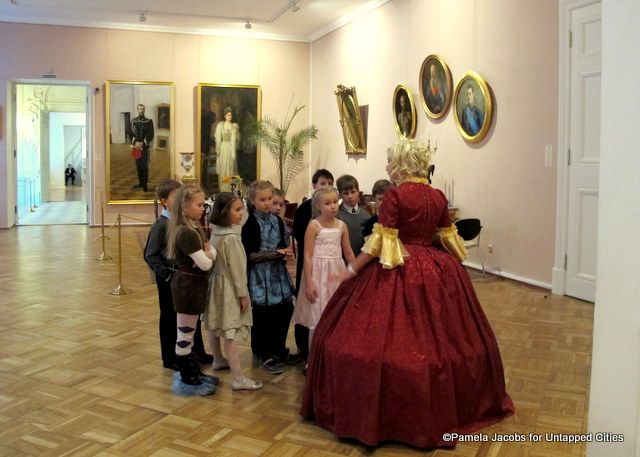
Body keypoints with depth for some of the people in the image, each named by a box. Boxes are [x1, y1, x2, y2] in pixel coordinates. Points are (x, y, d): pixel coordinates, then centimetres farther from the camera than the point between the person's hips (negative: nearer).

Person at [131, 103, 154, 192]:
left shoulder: (149, 121, -2)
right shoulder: (133, 121, 9)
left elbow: (150, 135, -6)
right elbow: (131, 133, 8)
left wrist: (142, 143, -14)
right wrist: (135, 142, -8)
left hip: (145, 147, -4)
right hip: (136, 147, 4)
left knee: (144, 166, -5)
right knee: (138, 166, 10)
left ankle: (145, 185, -1)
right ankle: (140, 183, 20)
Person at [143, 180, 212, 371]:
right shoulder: (161, 225, -16)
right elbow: (150, 255, -16)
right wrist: (166, 275, -18)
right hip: (170, 278, -6)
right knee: (170, 318, 7)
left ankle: (197, 352, 31)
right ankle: (170, 358, 22)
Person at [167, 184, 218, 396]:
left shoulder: (195, 228, 8)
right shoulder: (186, 232, -24)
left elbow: (213, 252, 7)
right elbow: (205, 264, -26)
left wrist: (206, 253, -16)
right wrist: (206, 255, -3)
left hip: (193, 284, 10)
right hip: (189, 285, -10)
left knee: (188, 333, 20)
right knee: (184, 335, 3)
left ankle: (194, 373, 32)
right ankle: (188, 381, 14)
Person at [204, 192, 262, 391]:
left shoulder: (214, 232, 4)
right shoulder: (232, 237, -21)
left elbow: (214, 260, 10)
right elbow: (237, 269, -19)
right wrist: (243, 294, -11)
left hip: (215, 281, 9)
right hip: (229, 287, -9)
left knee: (215, 326, 22)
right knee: (231, 333, -9)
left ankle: (218, 360, 42)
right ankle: (238, 379, -7)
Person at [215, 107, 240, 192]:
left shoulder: (235, 126, 7)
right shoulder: (220, 125, 0)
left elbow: (237, 138, 10)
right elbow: (218, 138, -2)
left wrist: (236, 147, -1)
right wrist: (218, 149, -8)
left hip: (232, 149, 2)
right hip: (223, 148, -2)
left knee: (232, 167, 1)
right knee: (223, 168, 0)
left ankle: (231, 187, 6)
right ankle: (223, 187, 6)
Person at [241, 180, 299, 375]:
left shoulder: (277, 221, 9)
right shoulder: (251, 224, -10)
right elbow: (251, 255, -15)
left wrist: (285, 251, -5)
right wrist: (277, 253, -15)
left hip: (278, 273, 6)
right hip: (260, 275, -6)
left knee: (285, 310, 8)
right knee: (262, 316, 2)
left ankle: (278, 351, 26)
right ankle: (263, 355, 19)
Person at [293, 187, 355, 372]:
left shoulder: (341, 225, 5)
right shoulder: (314, 226, -7)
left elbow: (349, 253, 13)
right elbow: (307, 256, -9)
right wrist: (309, 283, -13)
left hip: (338, 274, 4)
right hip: (318, 274, -4)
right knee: (318, 319, 1)